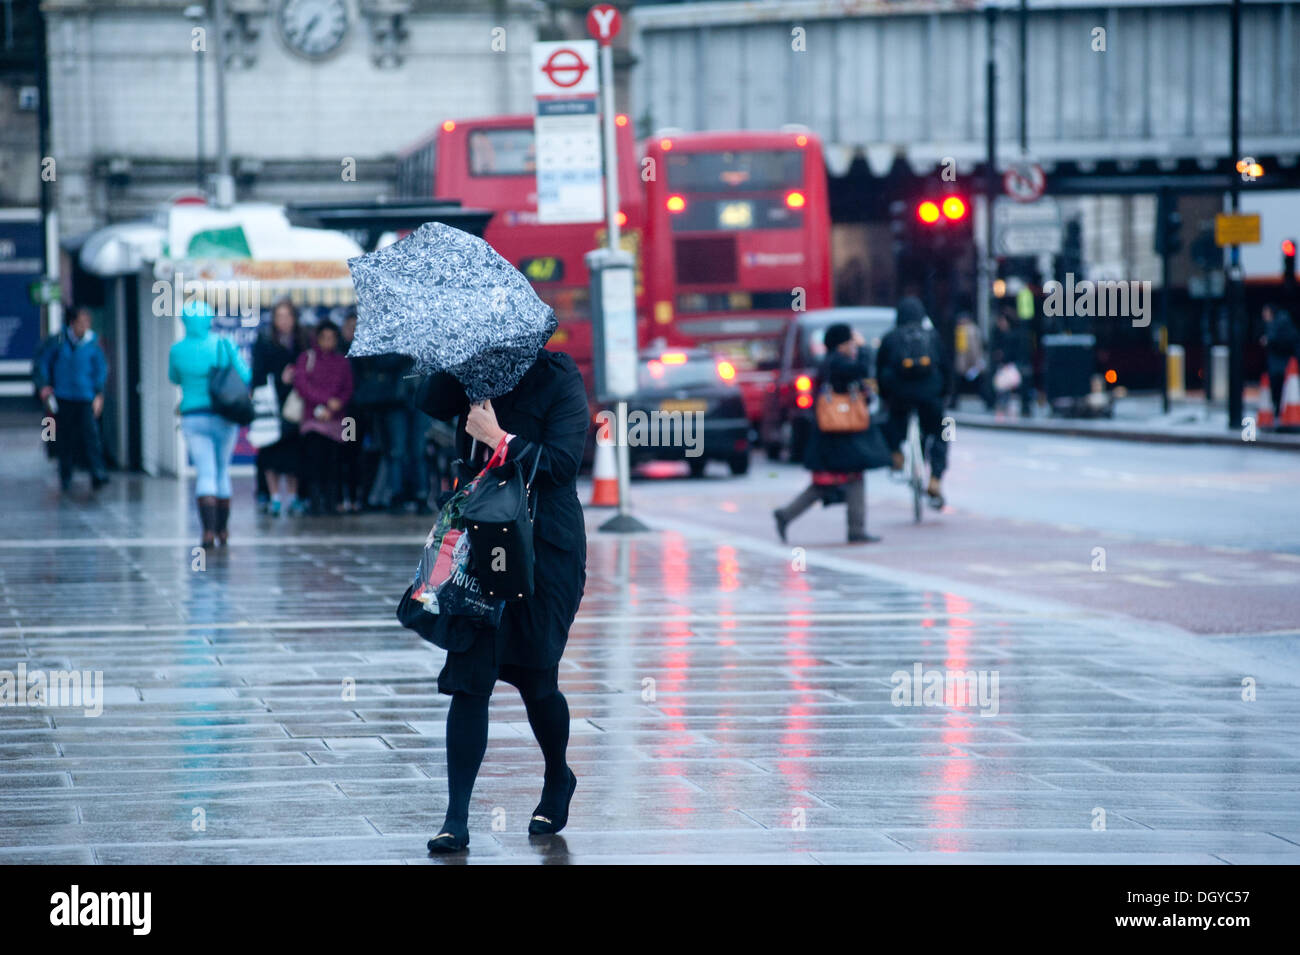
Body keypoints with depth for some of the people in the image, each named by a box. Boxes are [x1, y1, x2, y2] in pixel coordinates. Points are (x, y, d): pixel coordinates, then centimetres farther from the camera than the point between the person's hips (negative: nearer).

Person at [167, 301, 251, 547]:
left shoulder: (178, 350, -5)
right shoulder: (224, 345, -7)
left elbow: (174, 379, 12)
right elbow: (245, 377, -3)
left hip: (194, 417, -1)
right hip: (224, 417, 1)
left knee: (205, 473, -2)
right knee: (222, 471, 15)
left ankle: (209, 530, -19)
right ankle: (222, 531, 21)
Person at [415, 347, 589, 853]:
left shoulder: (559, 379, -7)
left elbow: (562, 463, -16)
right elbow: (430, 402, -10)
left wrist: (500, 439, -20)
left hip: (545, 548, -4)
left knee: (535, 678, 5)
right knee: (469, 679, -4)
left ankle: (558, 781, 35)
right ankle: (456, 819, -3)